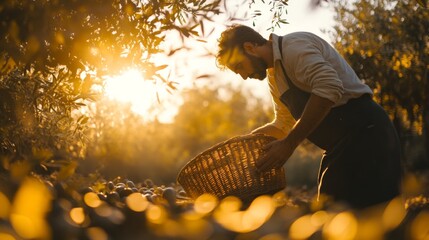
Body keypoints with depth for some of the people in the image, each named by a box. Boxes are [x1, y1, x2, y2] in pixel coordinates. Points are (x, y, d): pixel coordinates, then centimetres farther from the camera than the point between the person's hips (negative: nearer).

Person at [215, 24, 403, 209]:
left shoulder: (294, 45, -13)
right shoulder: (274, 76, 18)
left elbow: (330, 88, -28)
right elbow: (284, 124, 28)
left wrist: (289, 144, -26)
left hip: (363, 133, -10)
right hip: (341, 145, 11)